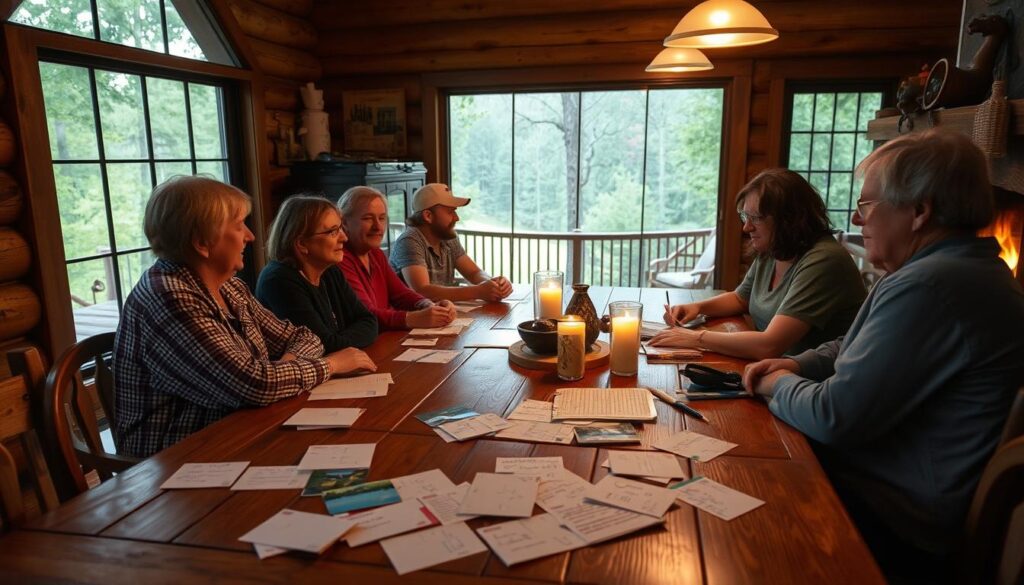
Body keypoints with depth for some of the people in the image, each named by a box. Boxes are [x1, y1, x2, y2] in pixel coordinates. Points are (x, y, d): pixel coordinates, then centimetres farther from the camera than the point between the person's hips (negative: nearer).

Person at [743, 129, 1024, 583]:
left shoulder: (929, 286, -28)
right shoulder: (962, 266, 9)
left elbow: (834, 417, -28)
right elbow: (859, 347, 19)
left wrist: (779, 385, -8)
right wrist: (796, 366, 2)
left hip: (902, 522, -10)